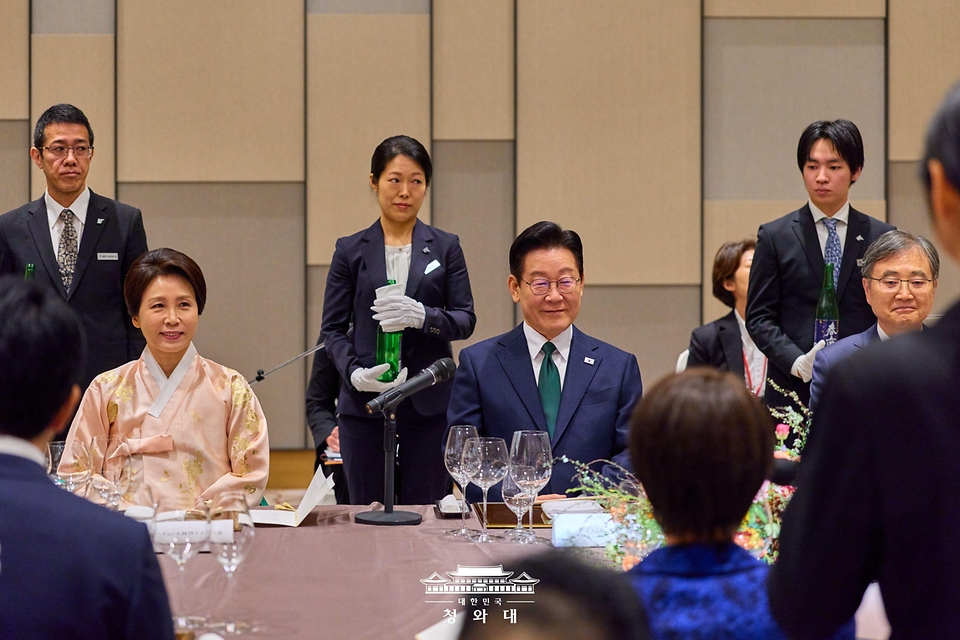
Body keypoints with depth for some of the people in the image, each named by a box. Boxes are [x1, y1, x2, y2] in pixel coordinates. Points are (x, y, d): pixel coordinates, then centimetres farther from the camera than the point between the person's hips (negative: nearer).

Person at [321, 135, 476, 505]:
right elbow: (332, 328, 5)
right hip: (364, 405, 0)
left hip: (428, 405, 0)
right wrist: (354, 373, -14)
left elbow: (466, 319, 3)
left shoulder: (445, 248, 8)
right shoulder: (351, 250, 7)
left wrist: (422, 316, -18)